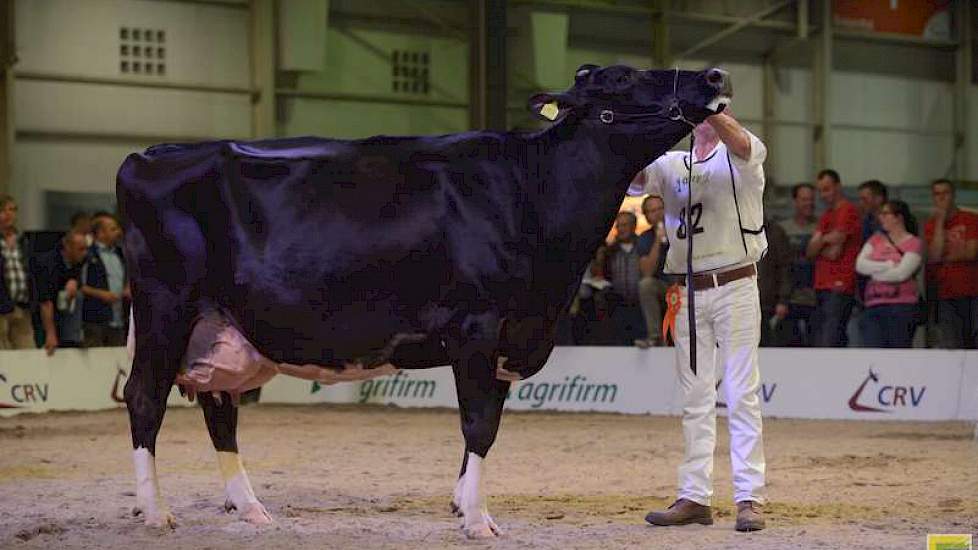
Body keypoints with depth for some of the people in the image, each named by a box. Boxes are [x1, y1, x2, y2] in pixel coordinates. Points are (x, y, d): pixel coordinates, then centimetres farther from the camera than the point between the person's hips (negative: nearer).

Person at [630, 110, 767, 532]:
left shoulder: (742, 158, 0)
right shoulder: (671, 165, 12)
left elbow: (739, 141, -24)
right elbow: (632, 176, -6)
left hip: (735, 288, -5)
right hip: (687, 292, 5)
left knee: (741, 394, -5)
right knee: (695, 398, 7)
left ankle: (750, 498, -5)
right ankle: (695, 497, 10)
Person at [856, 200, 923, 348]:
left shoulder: (914, 243, 0)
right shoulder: (876, 239, 15)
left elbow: (901, 273, -12)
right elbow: (860, 265, 2)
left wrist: (874, 271, 1)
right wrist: (889, 265, -7)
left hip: (901, 307, -4)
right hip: (873, 306, 4)